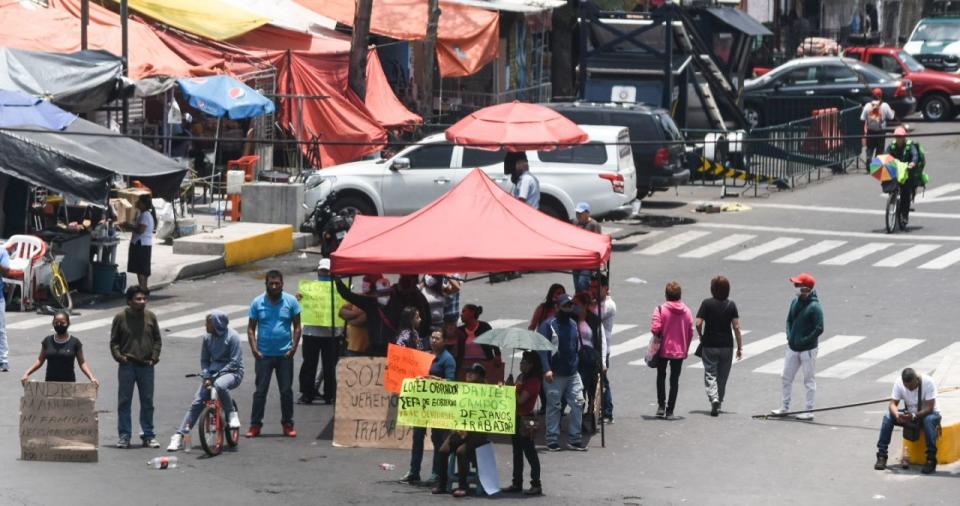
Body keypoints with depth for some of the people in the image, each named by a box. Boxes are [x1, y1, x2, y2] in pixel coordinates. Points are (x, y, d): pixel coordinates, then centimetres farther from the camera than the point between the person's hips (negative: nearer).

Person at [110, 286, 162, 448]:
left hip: (146, 366, 2)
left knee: (147, 402, 6)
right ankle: (124, 436, 6)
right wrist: (119, 356, -9)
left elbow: (157, 340, 12)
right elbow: (114, 341, 5)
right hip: (127, 366, -2)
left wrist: (154, 357, 0)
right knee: (124, 401, 0)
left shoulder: (150, 317, 6)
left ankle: (148, 435, 14)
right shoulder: (121, 317, -1)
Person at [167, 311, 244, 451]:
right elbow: (204, 360, 10)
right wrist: (206, 377, -8)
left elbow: (234, 362, -14)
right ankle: (179, 436, -10)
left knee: (220, 385, -40)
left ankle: (232, 415, -15)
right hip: (212, 372, 5)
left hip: (232, 372, -5)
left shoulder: (232, 336, -12)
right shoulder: (207, 337, 3)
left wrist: (216, 375, -21)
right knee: (197, 402, -11)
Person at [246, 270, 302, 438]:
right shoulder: (257, 303, 2)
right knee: (260, 391, 0)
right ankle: (255, 425, 3)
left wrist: (294, 347, -7)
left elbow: (297, 327, 4)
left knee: (286, 391, 5)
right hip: (263, 355, 0)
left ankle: (288, 424, 13)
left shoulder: (291, 301, 1)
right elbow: (251, 328, 4)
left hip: (285, 355, 0)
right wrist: (254, 349, -7)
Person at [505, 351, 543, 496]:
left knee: (529, 452, -6)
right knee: (517, 451, 15)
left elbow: (521, 399, -21)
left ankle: (536, 485, -2)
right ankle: (517, 483, 22)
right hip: (516, 417, 10)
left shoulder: (533, 381, -15)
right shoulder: (521, 377, 13)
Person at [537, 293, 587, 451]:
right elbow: (542, 348, -13)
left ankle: (574, 439, 6)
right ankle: (552, 440, 6)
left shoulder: (573, 324, 14)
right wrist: (547, 369, -21)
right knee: (553, 406, 0)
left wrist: (577, 365, 17)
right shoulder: (548, 325, -7)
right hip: (555, 375, -6)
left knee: (578, 404, 0)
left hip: (573, 373, 6)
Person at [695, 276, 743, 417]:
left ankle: (713, 398, -20)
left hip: (709, 345, -2)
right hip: (726, 346, 2)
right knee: (722, 377, 14)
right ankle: (718, 404, 22)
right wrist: (740, 347, 1)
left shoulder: (707, 303, -7)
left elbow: (698, 323, -12)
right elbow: (736, 327, -6)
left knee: (710, 375, 3)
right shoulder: (731, 305, -3)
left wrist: (701, 337, 8)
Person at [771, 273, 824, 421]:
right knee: (786, 377, 13)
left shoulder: (814, 307, -17)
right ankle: (785, 407, 25)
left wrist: (804, 341, -17)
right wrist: (789, 336, 2)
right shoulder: (795, 302, 5)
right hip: (793, 348, 8)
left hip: (808, 349, -8)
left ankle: (809, 411, 6)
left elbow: (819, 328, -20)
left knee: (809, 381, 1)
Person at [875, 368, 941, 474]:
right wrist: (897, 415, -39)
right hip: (909, 414, 3)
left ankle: (931, 459, -35)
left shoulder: (928, 382, -26)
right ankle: (882, 456, -20)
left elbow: (929, 408, -28)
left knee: (929, 420, -39)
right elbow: (893, 404, -16)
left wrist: (913, 416, -43)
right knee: (888, 416, -22)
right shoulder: (899, 383, -15)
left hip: (927, 413, -3)